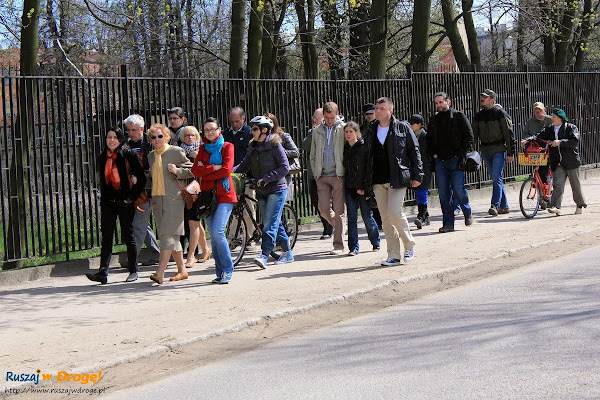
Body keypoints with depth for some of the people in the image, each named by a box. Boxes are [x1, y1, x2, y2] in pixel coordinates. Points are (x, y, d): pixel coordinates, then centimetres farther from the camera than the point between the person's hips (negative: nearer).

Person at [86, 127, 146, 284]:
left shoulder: (128, 155, -4)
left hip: (124, 201, -4)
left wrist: (132, 197, -8)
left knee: (127, 236, 2)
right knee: (106, 237, -4)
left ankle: (133, 271, 14)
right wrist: (101, 205, 16)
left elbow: (141, 178, -3)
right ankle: (103, 273, -9)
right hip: (108, 201, 4)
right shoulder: (102, 158, 12)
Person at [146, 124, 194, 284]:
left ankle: (160, 272, -21)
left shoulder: (176, 151, -1)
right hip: (157, 199, 6)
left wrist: (177, 171, -14)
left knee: (168, 234, -14)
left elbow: (191, 170, 1)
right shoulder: (151, 156, 17)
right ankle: (182, 270, 18)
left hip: (174, 198, -6)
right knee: (171, 237, 9)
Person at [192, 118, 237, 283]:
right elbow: (196, 170, 0)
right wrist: (214, 167, -11)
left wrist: (205, 173, -5)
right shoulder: (203, 148, 15)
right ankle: (220, 272, 9)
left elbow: (226, 171, -10)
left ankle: (227, 271, -6)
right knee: (213, 235, 3)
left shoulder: (227, 147, 3)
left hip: (224, 195, -5)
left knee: (217, 232, -17)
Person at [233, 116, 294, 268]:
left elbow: (284, 167, -13)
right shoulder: (253, 148, 11)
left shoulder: (275, 145, -8)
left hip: (276, 189, -7)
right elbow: (244, 165, 5)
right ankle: (287, 253, 20)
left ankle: (264, 255, -19)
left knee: (270, 222, -13)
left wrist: (266, 178, -19)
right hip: (261, 191, 7)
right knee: (275, 222, 10)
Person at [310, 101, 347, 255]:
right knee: (323, 208, -3)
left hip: (339, 176, -4)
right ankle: (339, 227, 26)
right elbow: (313, 155, 22)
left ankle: (338, 245, 3)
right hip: (322, 177, 4)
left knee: (339, 211, -3)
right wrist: (316, 173, 10)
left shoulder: (344, 129, 1)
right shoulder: (317, 131, 14)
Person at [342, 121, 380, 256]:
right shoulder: (344, 148, 9)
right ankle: (353, 247, 2)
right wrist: (344, 186, 6)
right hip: (349, 188, 4)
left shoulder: (364, 147, -6)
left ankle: (375, 242, 26)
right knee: (352, 218, -1)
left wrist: (366, 188, -13)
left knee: (367, 217, 4)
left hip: (362, 188, -4)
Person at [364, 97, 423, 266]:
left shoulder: (403, 127, 0)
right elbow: (367, 156, 17)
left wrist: (417, 175, -3)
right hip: (378, 181, 5)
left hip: (397, 179, -5)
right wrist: (365, 182, 14)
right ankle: (394, 256, 9)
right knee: (386, 218, 3)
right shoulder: (371, 130, 13)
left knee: (395, 212, -15)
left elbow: (414, 151, 2)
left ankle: (409, 245, 9)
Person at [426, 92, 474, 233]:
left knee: (458, 190, -9)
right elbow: (428, 139, 24)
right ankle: (448, 224, 7)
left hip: (456, 160, -4)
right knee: (443, 193, 2)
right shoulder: (433, 120, 15)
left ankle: (468, 214, 17)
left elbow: (469, 136, -1)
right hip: (440, 161, 5)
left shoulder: (459, 117, 1)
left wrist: (461, 154, -9)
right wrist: (433, 153, 8)